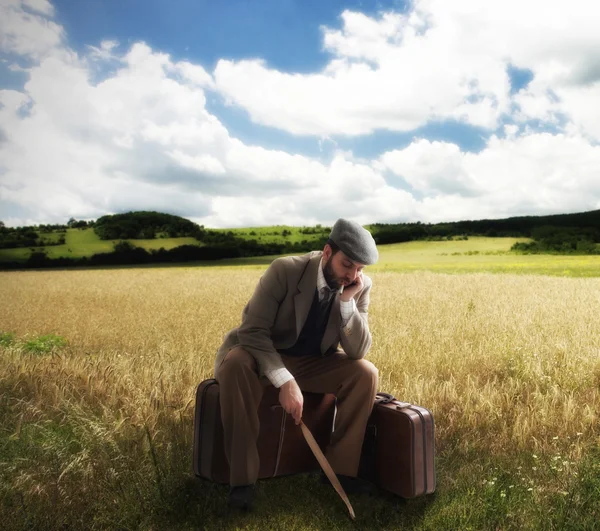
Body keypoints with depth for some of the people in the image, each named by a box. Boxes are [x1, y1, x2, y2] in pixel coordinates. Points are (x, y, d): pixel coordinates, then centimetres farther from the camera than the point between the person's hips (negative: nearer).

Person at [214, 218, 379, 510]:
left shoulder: (361, 287, -11)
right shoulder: (285, 270, -23)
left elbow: (357, 351, -15)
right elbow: (252, 331, -26)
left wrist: (347, 301, -29)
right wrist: (285, 381, -37)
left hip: (314, 363, 3)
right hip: (262, 355, -3)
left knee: (366, 373, -20)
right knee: (236, 364, -36)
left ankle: (341, 466, -4)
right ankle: (242, 477, -23)